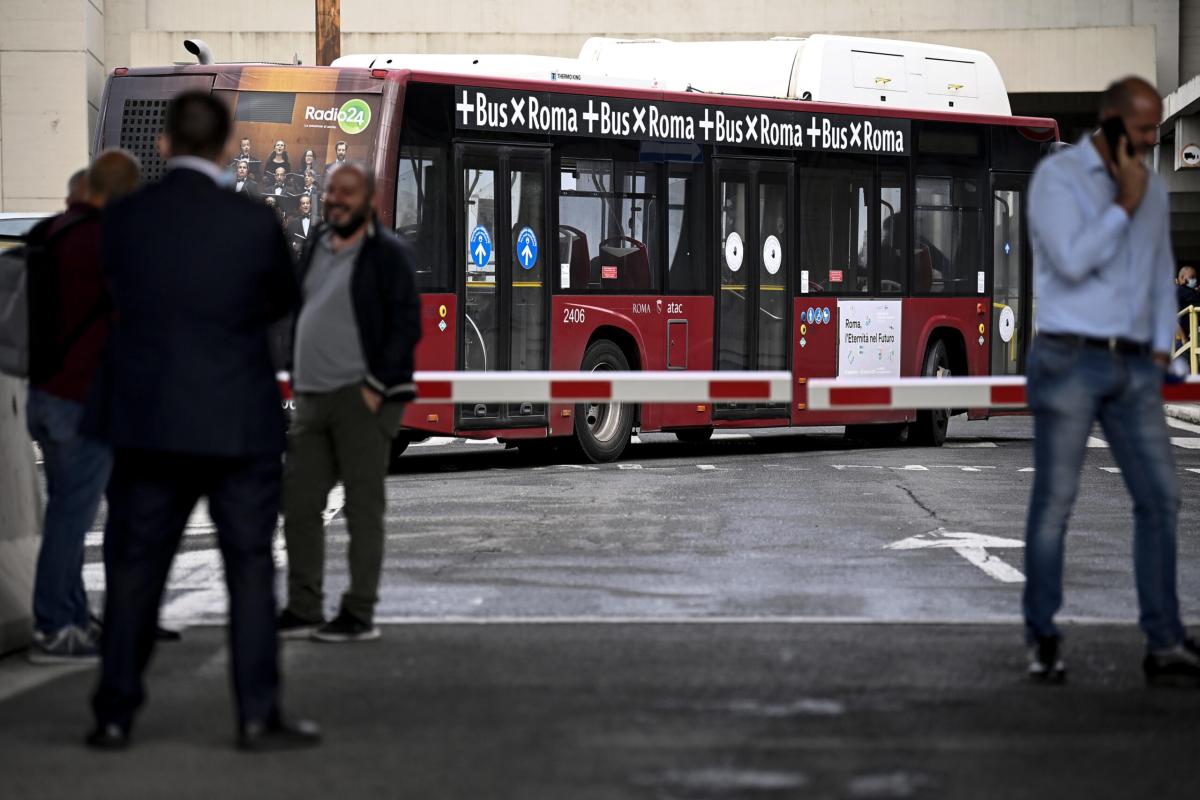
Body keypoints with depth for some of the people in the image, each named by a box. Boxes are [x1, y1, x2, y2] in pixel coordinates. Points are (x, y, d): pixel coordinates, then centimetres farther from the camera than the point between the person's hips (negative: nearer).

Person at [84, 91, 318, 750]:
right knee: (250, 569, 6)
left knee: (134, 569, 10)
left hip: (145, 419, 2)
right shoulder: (252, 223, -11)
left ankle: (114, 715, 11)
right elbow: (284, 300, 5)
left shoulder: (122, 219, -5)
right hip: (239, 423, -2)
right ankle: (258, 716, 6)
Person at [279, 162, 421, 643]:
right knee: (298, 502, 6)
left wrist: (375, 388, -16)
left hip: (361, 399, -7)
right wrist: (297, 381, 15)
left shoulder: (386, 254, -5)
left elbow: (407, 327, -11)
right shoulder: (317, 247, 16)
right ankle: (303, 609, 13)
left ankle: (360, 614, 1)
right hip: (313, 401, 8)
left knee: (362, 507, -3)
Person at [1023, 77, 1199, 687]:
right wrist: (1125, 204, -11)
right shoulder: (1058, 177, -5)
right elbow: (1073, 261, -17)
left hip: (1134, 367, 6)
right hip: (1070, 361, -6)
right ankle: (1043, 642, 8)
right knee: (1054, 503, -2)